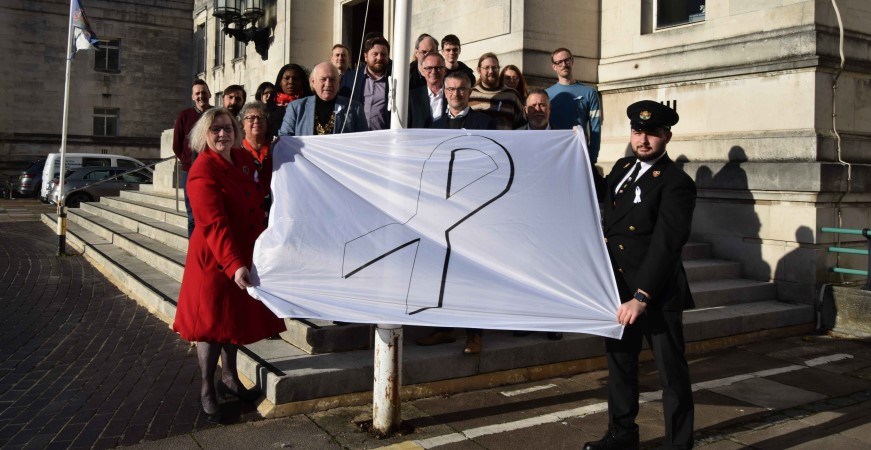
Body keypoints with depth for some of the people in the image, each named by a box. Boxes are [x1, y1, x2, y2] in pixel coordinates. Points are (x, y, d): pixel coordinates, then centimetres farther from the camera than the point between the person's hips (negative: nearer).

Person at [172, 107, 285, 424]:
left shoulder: (244, 159, 4)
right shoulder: (203, 172, -19)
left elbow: (260, 193, 22)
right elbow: (214, 224, -28)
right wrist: (234, 265, -36)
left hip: (247, 254, 7)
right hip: (214, 259, -7)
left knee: (236, 316, 19)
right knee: (212, 321, 4)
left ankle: (229, 377, 37)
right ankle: (206, 390, 20)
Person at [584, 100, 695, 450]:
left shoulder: (677, 183, -14)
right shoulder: (622, 167, 8)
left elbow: (664, 246, -22)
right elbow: (603, 193, 31)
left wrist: (641, 296, -27)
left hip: (657, 293, -7)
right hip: (618, 288, 8)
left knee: (671, 371, 5)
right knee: (620, 364, 18)